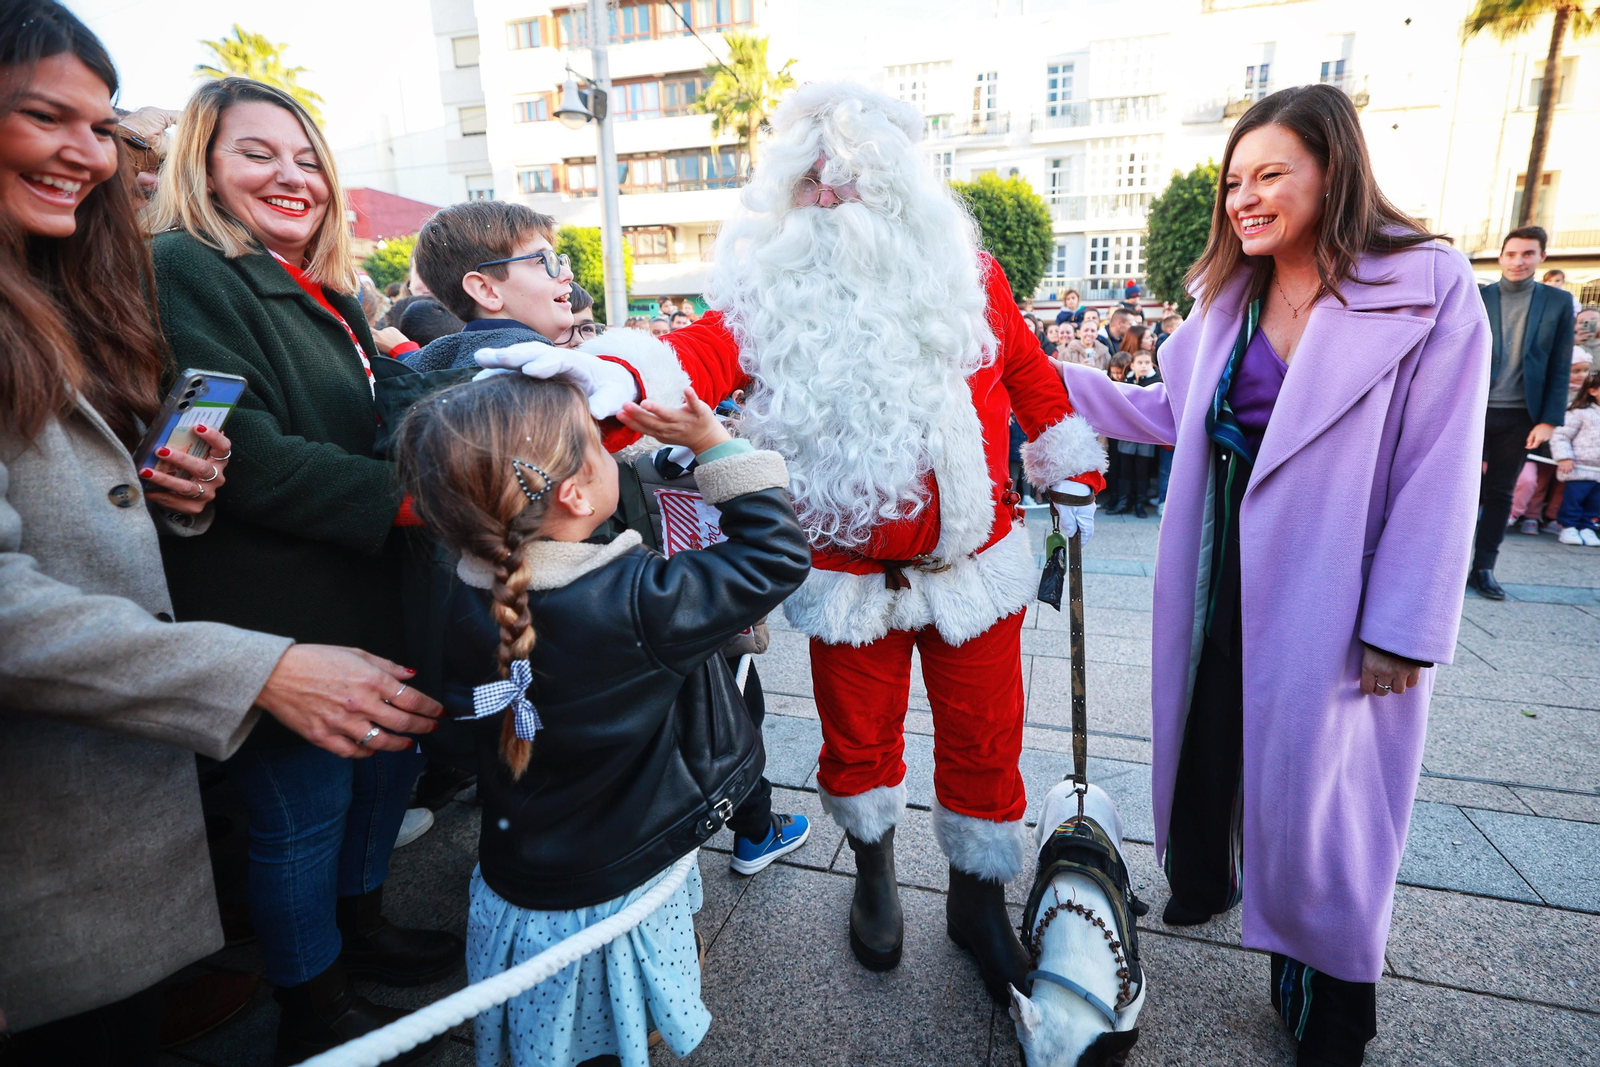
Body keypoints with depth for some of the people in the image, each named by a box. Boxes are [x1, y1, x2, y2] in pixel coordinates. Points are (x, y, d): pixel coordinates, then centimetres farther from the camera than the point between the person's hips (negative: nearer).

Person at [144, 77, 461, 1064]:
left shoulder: (327, 293, 16)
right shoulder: (185, 270, -11)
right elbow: (247, 457, -22)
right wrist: (402, 498, -23)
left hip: (369, 592, 9)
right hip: (277, 614, -8)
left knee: (394, 755, 20)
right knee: (302, 810, 6)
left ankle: (360, 927, 44)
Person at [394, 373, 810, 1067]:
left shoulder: (469, 610, -16)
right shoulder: (640, 607, -34)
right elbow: (777, 553, -24)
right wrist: (712, 441, -18)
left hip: (510, 901, 5)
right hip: (613, 909, -5)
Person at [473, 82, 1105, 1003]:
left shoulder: (967, 272, -1)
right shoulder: (774, 289, -6)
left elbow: (1034, 379, 10)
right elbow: (708, 350, -25)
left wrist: (1072, 475, 12)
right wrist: (617, 375, -45)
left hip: (973, 563, 1)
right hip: (851, 572, 0)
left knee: (984, 742, 11)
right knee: (858, 739, 16)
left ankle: (979, 902, 38)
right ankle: (875, 872, 47)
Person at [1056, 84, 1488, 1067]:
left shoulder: (1430, 289, -11)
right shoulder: (1228, 296, 5)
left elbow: (1438, 477, -13)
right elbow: (1166, 411, 11)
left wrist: (1400, 628, -15)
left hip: (1326, 590, -4)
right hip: (1221, 575, 5)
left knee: (1313, 774, 7)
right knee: (1207, 737, 17)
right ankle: (1204, 880, 46)